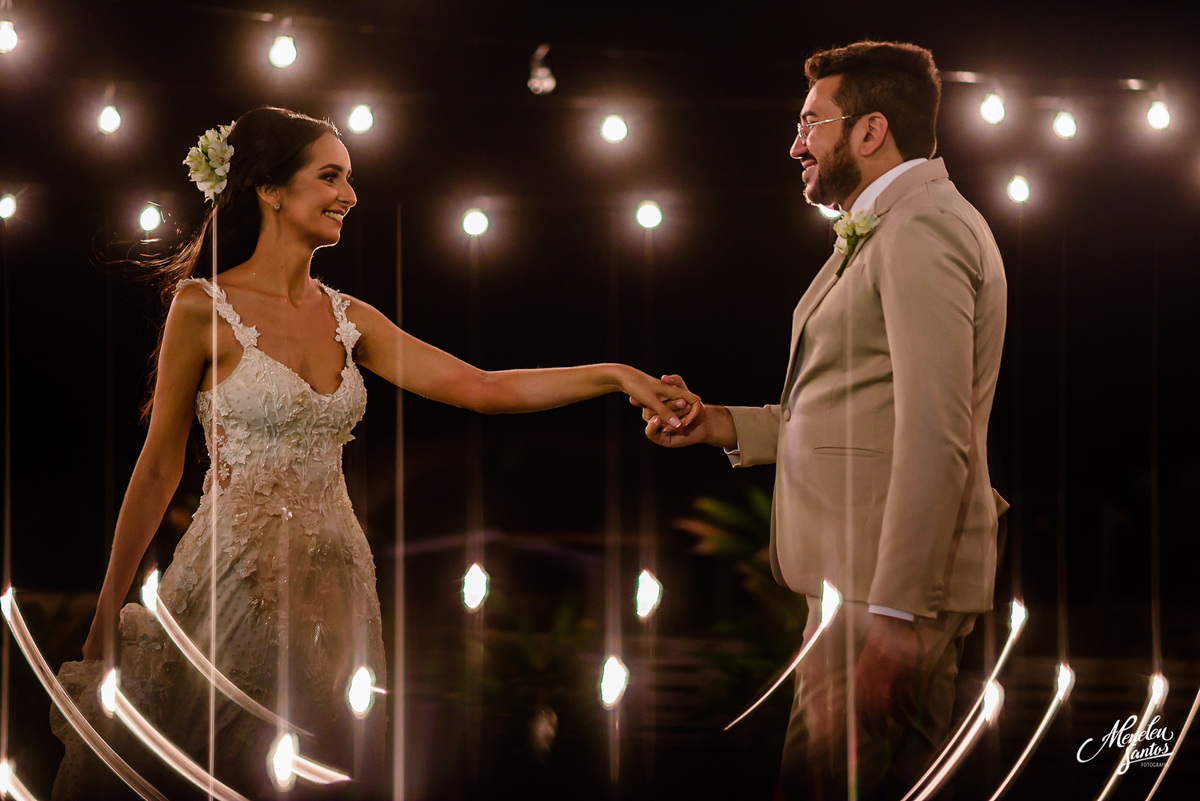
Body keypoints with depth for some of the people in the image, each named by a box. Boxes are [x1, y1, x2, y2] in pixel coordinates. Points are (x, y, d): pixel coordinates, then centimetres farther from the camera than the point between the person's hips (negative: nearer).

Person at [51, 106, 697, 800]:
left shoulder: (349, 319, 7)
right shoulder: (205, 310, -8)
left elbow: (483, 388, 2)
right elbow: (159, 468, -4)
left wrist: (616, 375, -8)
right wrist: (108, 613, -3)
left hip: (334, 580, 5)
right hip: (239, 579, -5)